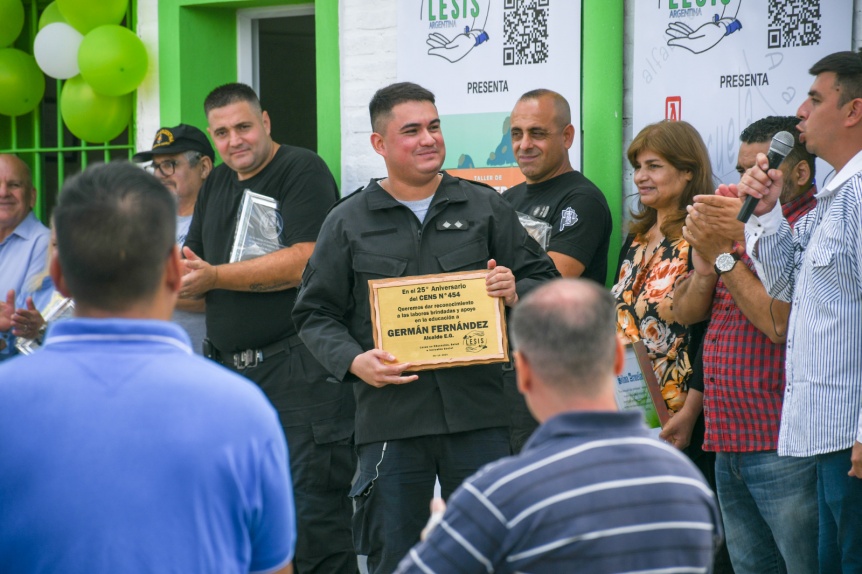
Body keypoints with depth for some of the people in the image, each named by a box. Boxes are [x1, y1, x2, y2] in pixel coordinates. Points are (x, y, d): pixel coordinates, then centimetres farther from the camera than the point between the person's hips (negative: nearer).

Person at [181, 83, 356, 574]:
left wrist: (216, 276, -16)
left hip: (299, 366, -8)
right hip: (230, 368, 8)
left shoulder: (304, 171, -6)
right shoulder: (217, 184, 19)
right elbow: (193, 270, 20)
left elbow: (304, 262, -18)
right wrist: (185, 280, -4)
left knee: (314, 507, -8)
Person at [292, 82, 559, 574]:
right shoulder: (348, 223, 7)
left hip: (478, 411, 1)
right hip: (390, 417, -1)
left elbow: (543, 279, 13)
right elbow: (316, 312, 8)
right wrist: (354, 361, -9)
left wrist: (516, 292, -10)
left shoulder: (485, 208, 10)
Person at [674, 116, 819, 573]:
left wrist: (723, 255, -12)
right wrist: (704, 262, -5)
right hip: (731, 445, 8)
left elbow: (780, 322, -20)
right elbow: (685, 312, 14)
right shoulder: (740, 224, 17)